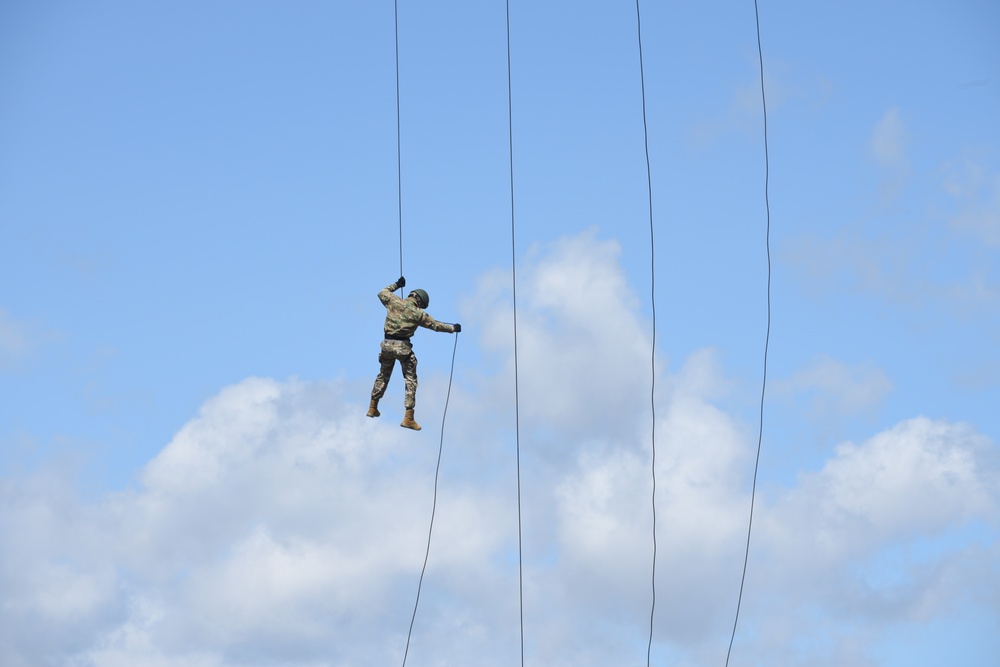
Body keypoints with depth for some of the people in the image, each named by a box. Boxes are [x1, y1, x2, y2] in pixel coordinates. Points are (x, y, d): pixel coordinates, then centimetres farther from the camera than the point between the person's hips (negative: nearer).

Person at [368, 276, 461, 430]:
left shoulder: (393, 301, 2)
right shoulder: (418, 313, -5)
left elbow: (382, 293, 24)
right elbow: (436, 325, 5)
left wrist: (396, 284, 34)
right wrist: (453, 328, 19)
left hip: (387, 344, 4)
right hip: (403, 347, -4)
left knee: (383, 376, 24)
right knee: (411, 381, 4)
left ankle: (373, 408, 32)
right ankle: (408, 418, -2)